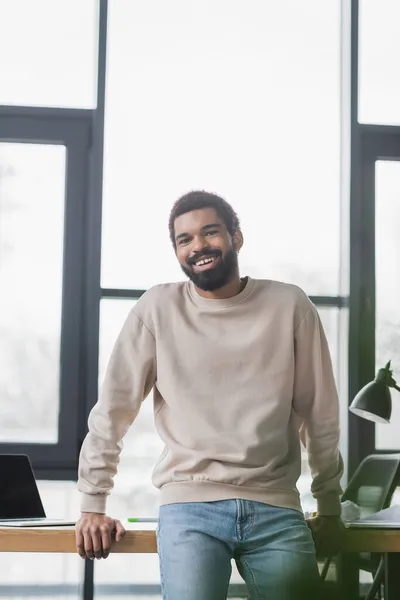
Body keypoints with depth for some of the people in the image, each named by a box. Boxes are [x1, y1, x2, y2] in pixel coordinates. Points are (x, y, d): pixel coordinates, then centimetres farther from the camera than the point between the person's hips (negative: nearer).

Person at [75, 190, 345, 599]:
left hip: (275, 508, 2)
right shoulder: (158, 308, 1)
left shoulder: (289, 306, 3)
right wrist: (92, 506, 5)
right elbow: (112, 409, 5)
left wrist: (330, 507, 13)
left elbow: (320, 413, 9)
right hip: (189, 506, -1)